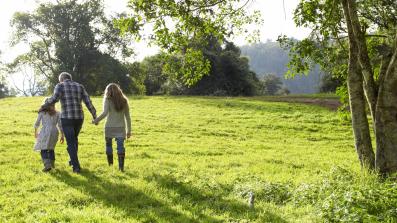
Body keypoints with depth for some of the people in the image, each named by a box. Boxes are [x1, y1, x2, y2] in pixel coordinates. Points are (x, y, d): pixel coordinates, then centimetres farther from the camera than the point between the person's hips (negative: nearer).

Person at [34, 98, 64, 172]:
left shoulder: (42, 112, 8)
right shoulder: (57, 113, 12)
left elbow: (37, 123, 10)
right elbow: (60, 125, 6)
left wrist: (35, 132, 25)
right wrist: (62, 136, 9)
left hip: (45, 131, -3)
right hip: (54, 131, 4)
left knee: (43, 149, -4)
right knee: (51, 148, 22)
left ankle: (47, 165, -20)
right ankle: (52, 163, 29)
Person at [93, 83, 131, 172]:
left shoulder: (108, 100, -3)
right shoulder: (124, 101, 7)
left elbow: (105, 113, -18)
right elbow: (127, 117, 7)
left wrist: (96, 120, -8)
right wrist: (129, 130, 11)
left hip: (110, 127, -2)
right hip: (120, 128, 2)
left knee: (108, 145, 16)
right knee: (120, 146, -1)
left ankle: (110, 163, 24)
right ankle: (121, 166, -11)